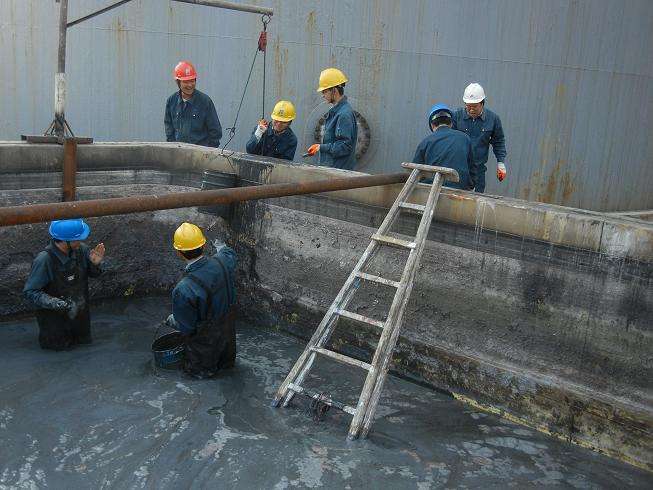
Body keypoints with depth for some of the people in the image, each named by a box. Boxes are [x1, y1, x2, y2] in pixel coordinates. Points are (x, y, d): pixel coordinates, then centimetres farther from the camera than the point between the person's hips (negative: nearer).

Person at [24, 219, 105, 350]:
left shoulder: (81, 249, -16)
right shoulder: (44, 260, -30)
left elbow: (93, 274, 1)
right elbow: (30, 292, -24)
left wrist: (96, 264, -21)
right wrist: (56, 304, -36)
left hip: (80, 314, 5)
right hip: (55, 318, -5)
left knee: (84, 341, 21)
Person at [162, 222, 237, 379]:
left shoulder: (183, 290, -41)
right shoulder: (221, 262, -26)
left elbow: (185, 326, -25)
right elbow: (229, 253, 3)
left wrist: (170, 321, -1)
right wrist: (221, 247, 28)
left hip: (204, 340, -6)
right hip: (227, 330, 6)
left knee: (200, 371, 29)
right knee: (227, 361, 38)